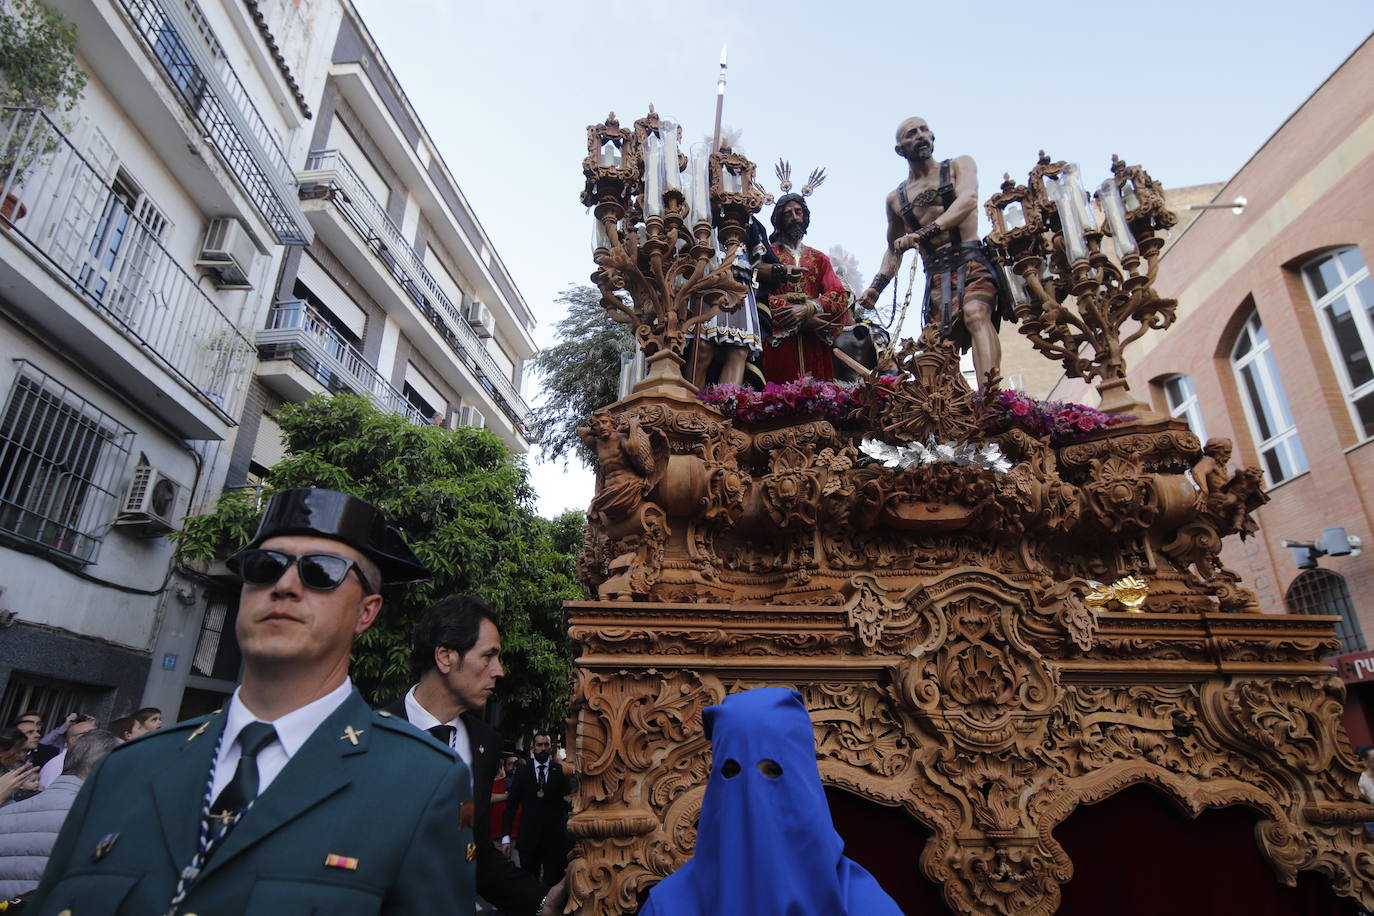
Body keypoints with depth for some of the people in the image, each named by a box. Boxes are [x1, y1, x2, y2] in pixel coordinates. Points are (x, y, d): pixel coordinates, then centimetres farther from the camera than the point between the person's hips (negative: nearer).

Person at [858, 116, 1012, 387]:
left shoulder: (959, 166, 14)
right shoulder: (895, 199, 21)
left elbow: (968, 200, -8)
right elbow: (894, 249, 28)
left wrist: (924, 232, -21)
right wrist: (876, 286, 11)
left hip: (972, 262, -4)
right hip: (937, 275, 4)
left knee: (975, 314, -30)